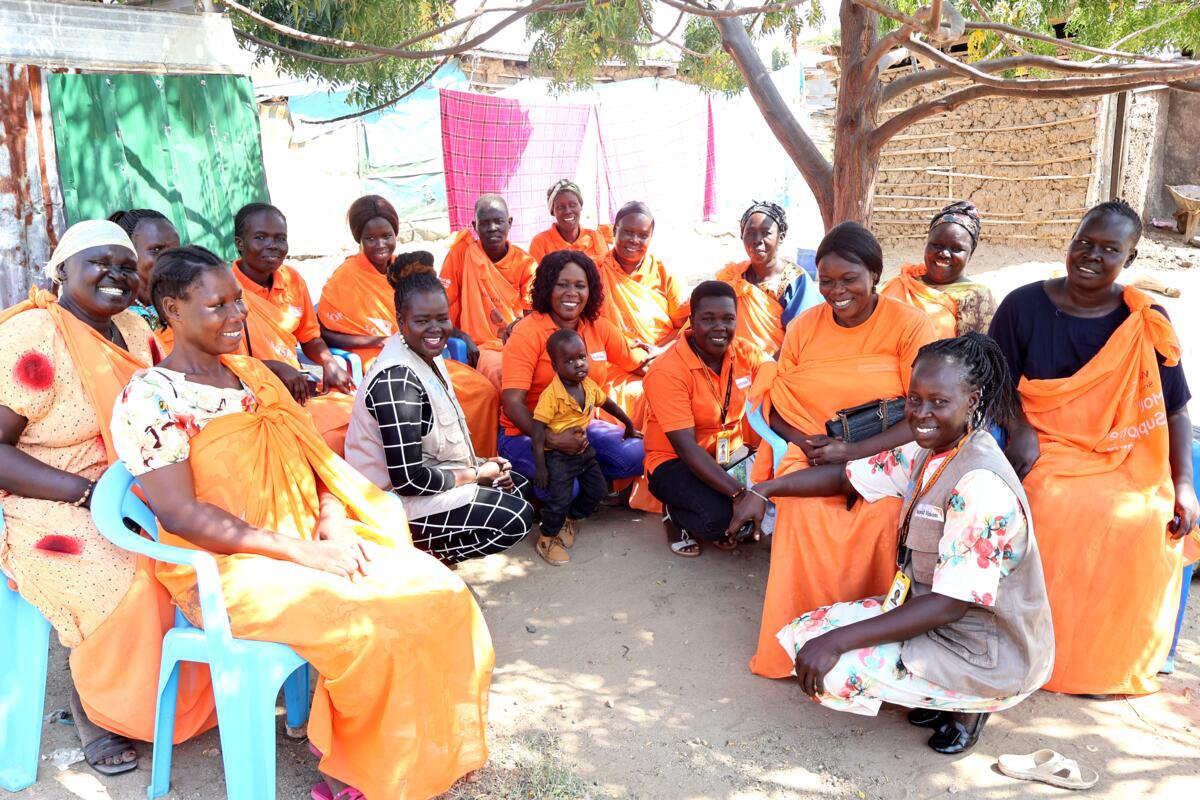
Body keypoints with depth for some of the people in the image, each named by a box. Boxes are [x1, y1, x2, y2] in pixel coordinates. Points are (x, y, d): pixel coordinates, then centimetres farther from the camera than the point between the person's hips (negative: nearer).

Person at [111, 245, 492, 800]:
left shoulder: (252, 373, 13)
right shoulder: (150, 396, -9)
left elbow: (311, 462, 14)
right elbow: (180, 513, -18)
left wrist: (333, 524, -7)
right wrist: (302, 550, -21)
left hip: (306, 542, 7)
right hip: (224, 570, -7)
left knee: (439, 591, -13)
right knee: (375, 623, -26)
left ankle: (426, 753, 2)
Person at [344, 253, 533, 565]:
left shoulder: (428, 356, 3)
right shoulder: (397, 380, -26)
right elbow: (407, 479, -27)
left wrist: (478, 463, 0)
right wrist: (477, 474, -15)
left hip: (431, 475, 10)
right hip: (400, 502, -10)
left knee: (518, 488, 15)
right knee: (517, 518, -10)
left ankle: (425, 542, 10)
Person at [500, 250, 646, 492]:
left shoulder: (599, 328, 2)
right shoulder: (527, 333, -14)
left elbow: (636, 365, 15)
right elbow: (512, 403, -21)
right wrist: (552, 440, -34)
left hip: (581, 426, 5)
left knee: (638, 455, -17)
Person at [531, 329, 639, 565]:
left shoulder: (589, 386, -2)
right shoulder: (551, 395, -22)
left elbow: (608, 403, 17)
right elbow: (538, 431, -20)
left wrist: (629, 425, 27)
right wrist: (540, 466, -22)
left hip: (584, 450, 7)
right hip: (558, 455, -7)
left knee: (598, 491, 10)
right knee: (560, 499, -13)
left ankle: (571, 519, 35)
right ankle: (547, 539, 12)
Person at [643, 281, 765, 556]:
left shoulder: (746, 354, -4)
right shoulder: (667, 372, -21)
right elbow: (687, 448, -27)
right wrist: (740, 493, -36)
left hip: (731, 456, 6)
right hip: (675, 463, -5)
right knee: (720, 513, -32)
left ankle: (721, 526, 8)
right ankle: (676, 515, 4)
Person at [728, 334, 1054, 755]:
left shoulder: (980, 486, -27)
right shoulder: (928, 451, -1)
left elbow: (948, 606, -28)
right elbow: (847, 477, 11)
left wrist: (838, 640, -30)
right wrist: (765, 490, -1)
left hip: (986, 654, -9)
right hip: (930, 612, 9)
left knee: (831, 672, -21)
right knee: (803, 637, 2)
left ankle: (965, 704, 2)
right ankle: (946, 696, 11)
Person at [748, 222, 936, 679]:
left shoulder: (909, 324, -3)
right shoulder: (803, 327, 8)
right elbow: (774, 404, 11)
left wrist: (853, 452, -19)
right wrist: (806, 441, -11)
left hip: (884, 454, -2)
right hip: (812, 454, 2)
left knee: (879, 514, -33)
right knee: (805, 510, -30)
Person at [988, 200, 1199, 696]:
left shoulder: (1148, 323, 5)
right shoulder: (1024, 306, 1)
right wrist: (1019, 426, -15)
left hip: (1127, 459, 2)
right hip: (1045, 449, -1)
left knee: (1144, 523, -29)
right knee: (1057, 509, -34)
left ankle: (1115, 662, -5)